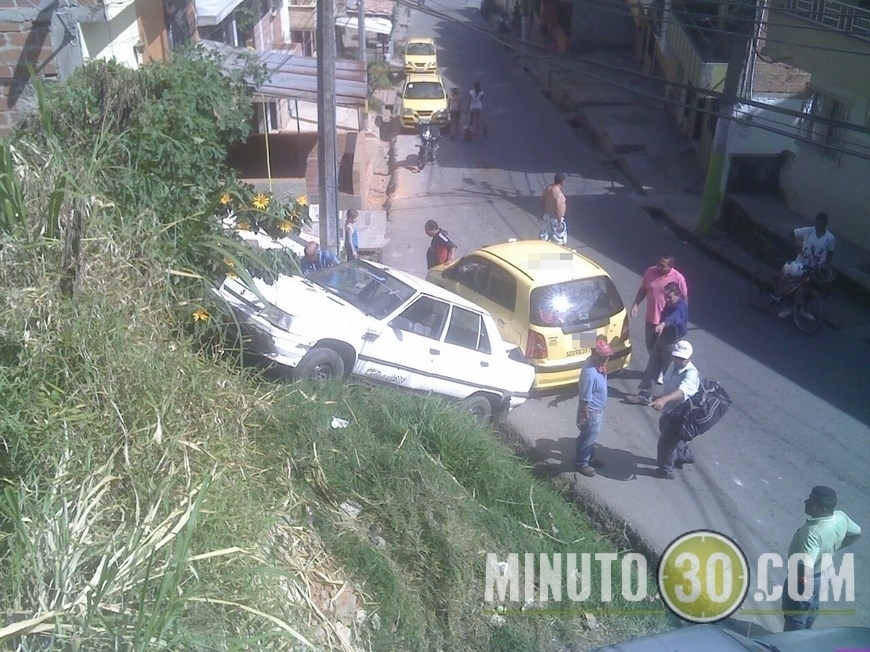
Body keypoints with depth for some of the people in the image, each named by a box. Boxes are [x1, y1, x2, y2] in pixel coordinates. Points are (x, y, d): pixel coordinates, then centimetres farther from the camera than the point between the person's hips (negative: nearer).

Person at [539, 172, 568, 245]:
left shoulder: (547, 188, -3)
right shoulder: (558, 193, -27)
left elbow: (542, 201, 8)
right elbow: (558, 210, -26)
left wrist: (542, 213, 20)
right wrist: (560, 222, -19)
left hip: (547, 215, 8)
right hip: (555, 218, -8)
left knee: (544, 236, 21)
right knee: (558, 238, 7)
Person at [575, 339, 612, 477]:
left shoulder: (599, 363, -9)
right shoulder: (590, 373, -37)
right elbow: (584, 400, -28)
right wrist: (585, 419, -20)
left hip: (598, 409, 9)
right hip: (591, 412, -8)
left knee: (592, 437, 28)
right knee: (587, 439, 14)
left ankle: (590, 458, 49)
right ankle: (581, 463, 35)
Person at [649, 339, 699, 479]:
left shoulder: (691, 374, -34)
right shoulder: (673, 365, -7)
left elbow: (682, 391, -54)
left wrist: (663, 400, -70)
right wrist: (661, 400, 23)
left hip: (679, 414, -8)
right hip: (668, 410, 8)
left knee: (665, 442, 5)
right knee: (670, 435, 29)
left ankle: (667, 470, 30)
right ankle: (684, 455, 55)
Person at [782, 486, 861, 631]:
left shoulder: (813, 531, -41)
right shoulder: (841, 517, -16)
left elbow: (806, 566, -43)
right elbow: (856, 533, 6)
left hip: (806, 579, -8)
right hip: (824, 573, 8)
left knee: (794, 617, 15)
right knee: (811, 609, 31)